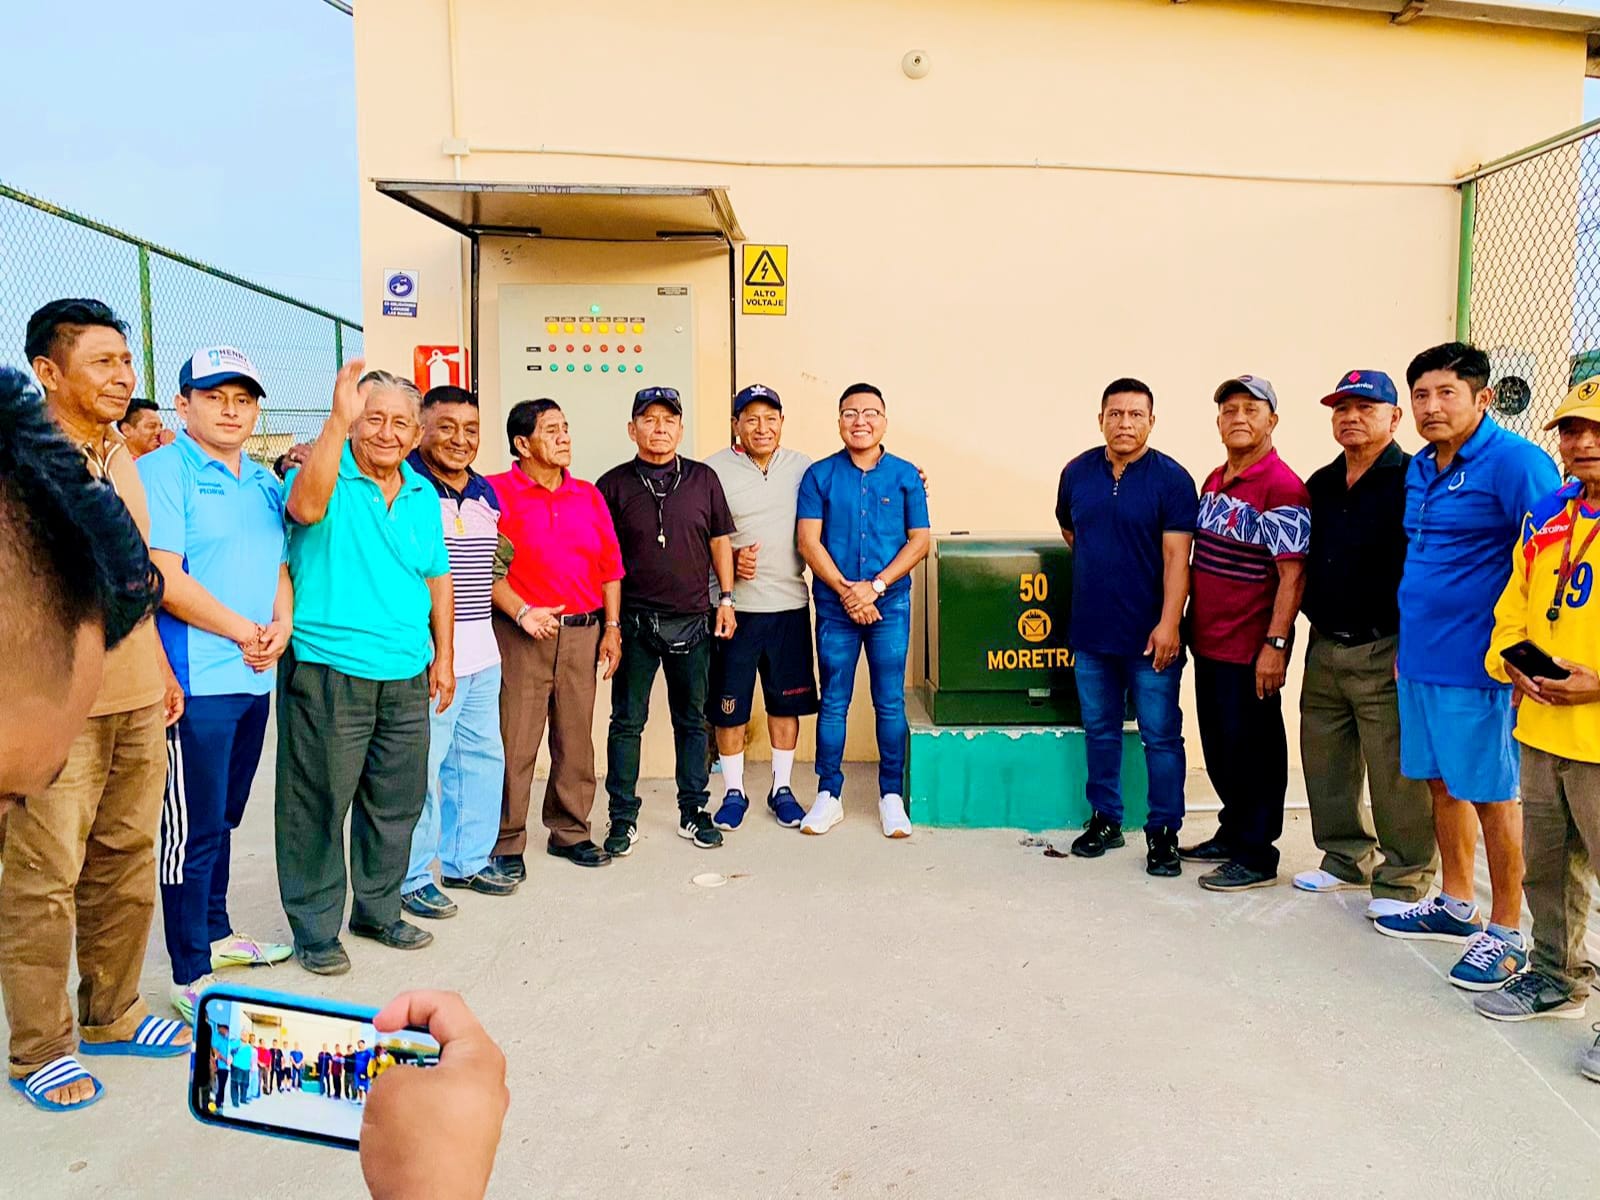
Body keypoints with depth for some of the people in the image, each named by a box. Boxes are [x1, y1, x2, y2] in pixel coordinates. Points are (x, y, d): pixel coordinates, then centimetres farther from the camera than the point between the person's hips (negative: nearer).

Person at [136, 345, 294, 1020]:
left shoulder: (263, 481, 15)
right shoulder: (162, 471, -8)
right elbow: (163, 579, -16)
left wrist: (282, 625, -2)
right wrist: (240, 631, -11)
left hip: (255, 678, 7)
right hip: (198, 681, -7)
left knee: (224, 818, 19)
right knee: (195, 827, -1)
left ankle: (215, 934, 33)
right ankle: (190, 973, 10)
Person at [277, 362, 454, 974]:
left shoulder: (423, 494, 13)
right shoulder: (328, 473, -5)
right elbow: (306, 507, -30)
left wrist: (442, 656, 14)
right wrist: (338, 420, -33)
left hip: (406, 674, 6)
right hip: (328, 671, -6)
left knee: (397, 800, 14)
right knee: (320, 800, 2)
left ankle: (378, 911, 31)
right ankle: (315, 928, 17)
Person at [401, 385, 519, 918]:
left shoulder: (486, 494, 14)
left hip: (481, 652, 8)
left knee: (482, 758, 15)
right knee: (420, 766, -1)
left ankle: (467, 860, 31)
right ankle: (411, 878, 15)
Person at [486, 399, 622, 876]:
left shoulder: (589, 495, 13)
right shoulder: (496, 492, -3)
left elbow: (610, 566, 14)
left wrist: (612, 627, 8)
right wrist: (521, 612, -18)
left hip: (583, 633, 5)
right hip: (522, 635, -5)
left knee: (576, 739, 11)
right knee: (515, 743, -2)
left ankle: (570, 832, 25)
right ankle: (506, 844, 12)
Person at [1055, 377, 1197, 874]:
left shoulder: (1171, 479, -8)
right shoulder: (1077, 472, 6)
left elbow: (1177, 556, -13)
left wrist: (1168, 623, -20)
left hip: (1150, 636, -4)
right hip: (1091, 632, 5)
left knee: (1161, 736, 2)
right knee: (1099, 730, 14)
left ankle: (1164, 832, 13)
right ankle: (1105, 819, 27)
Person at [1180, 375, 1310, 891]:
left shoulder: (1283, 490, -14)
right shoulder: (1214, 481, 12)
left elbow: (1292, 575, -18)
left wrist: (1275, 645, -21)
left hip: (1249, 649, -8)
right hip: (1208, 640, 8)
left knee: (1252, 751, 3)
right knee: (1218, 748, 18)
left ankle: (1256, 855, 15)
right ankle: (1232, 834, 33)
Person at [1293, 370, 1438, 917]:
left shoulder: (1413, 482, -9)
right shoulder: (1320, 485, 13)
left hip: (1385, 654, -7)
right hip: (1324, 650, 7)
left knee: (1397, 773, -2)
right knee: (1326, 763, 15)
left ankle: (1403, 878, 13)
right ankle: (1347, 857, 31)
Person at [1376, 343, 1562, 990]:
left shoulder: (1515, 463, -14)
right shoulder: (1419, 469, 11)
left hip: (1478, 664, -8)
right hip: (1421, 658, 8)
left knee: (1491, 796, 2)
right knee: (1441, 783, 17)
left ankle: (1507, 933, 17)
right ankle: (1456, 905, 33)